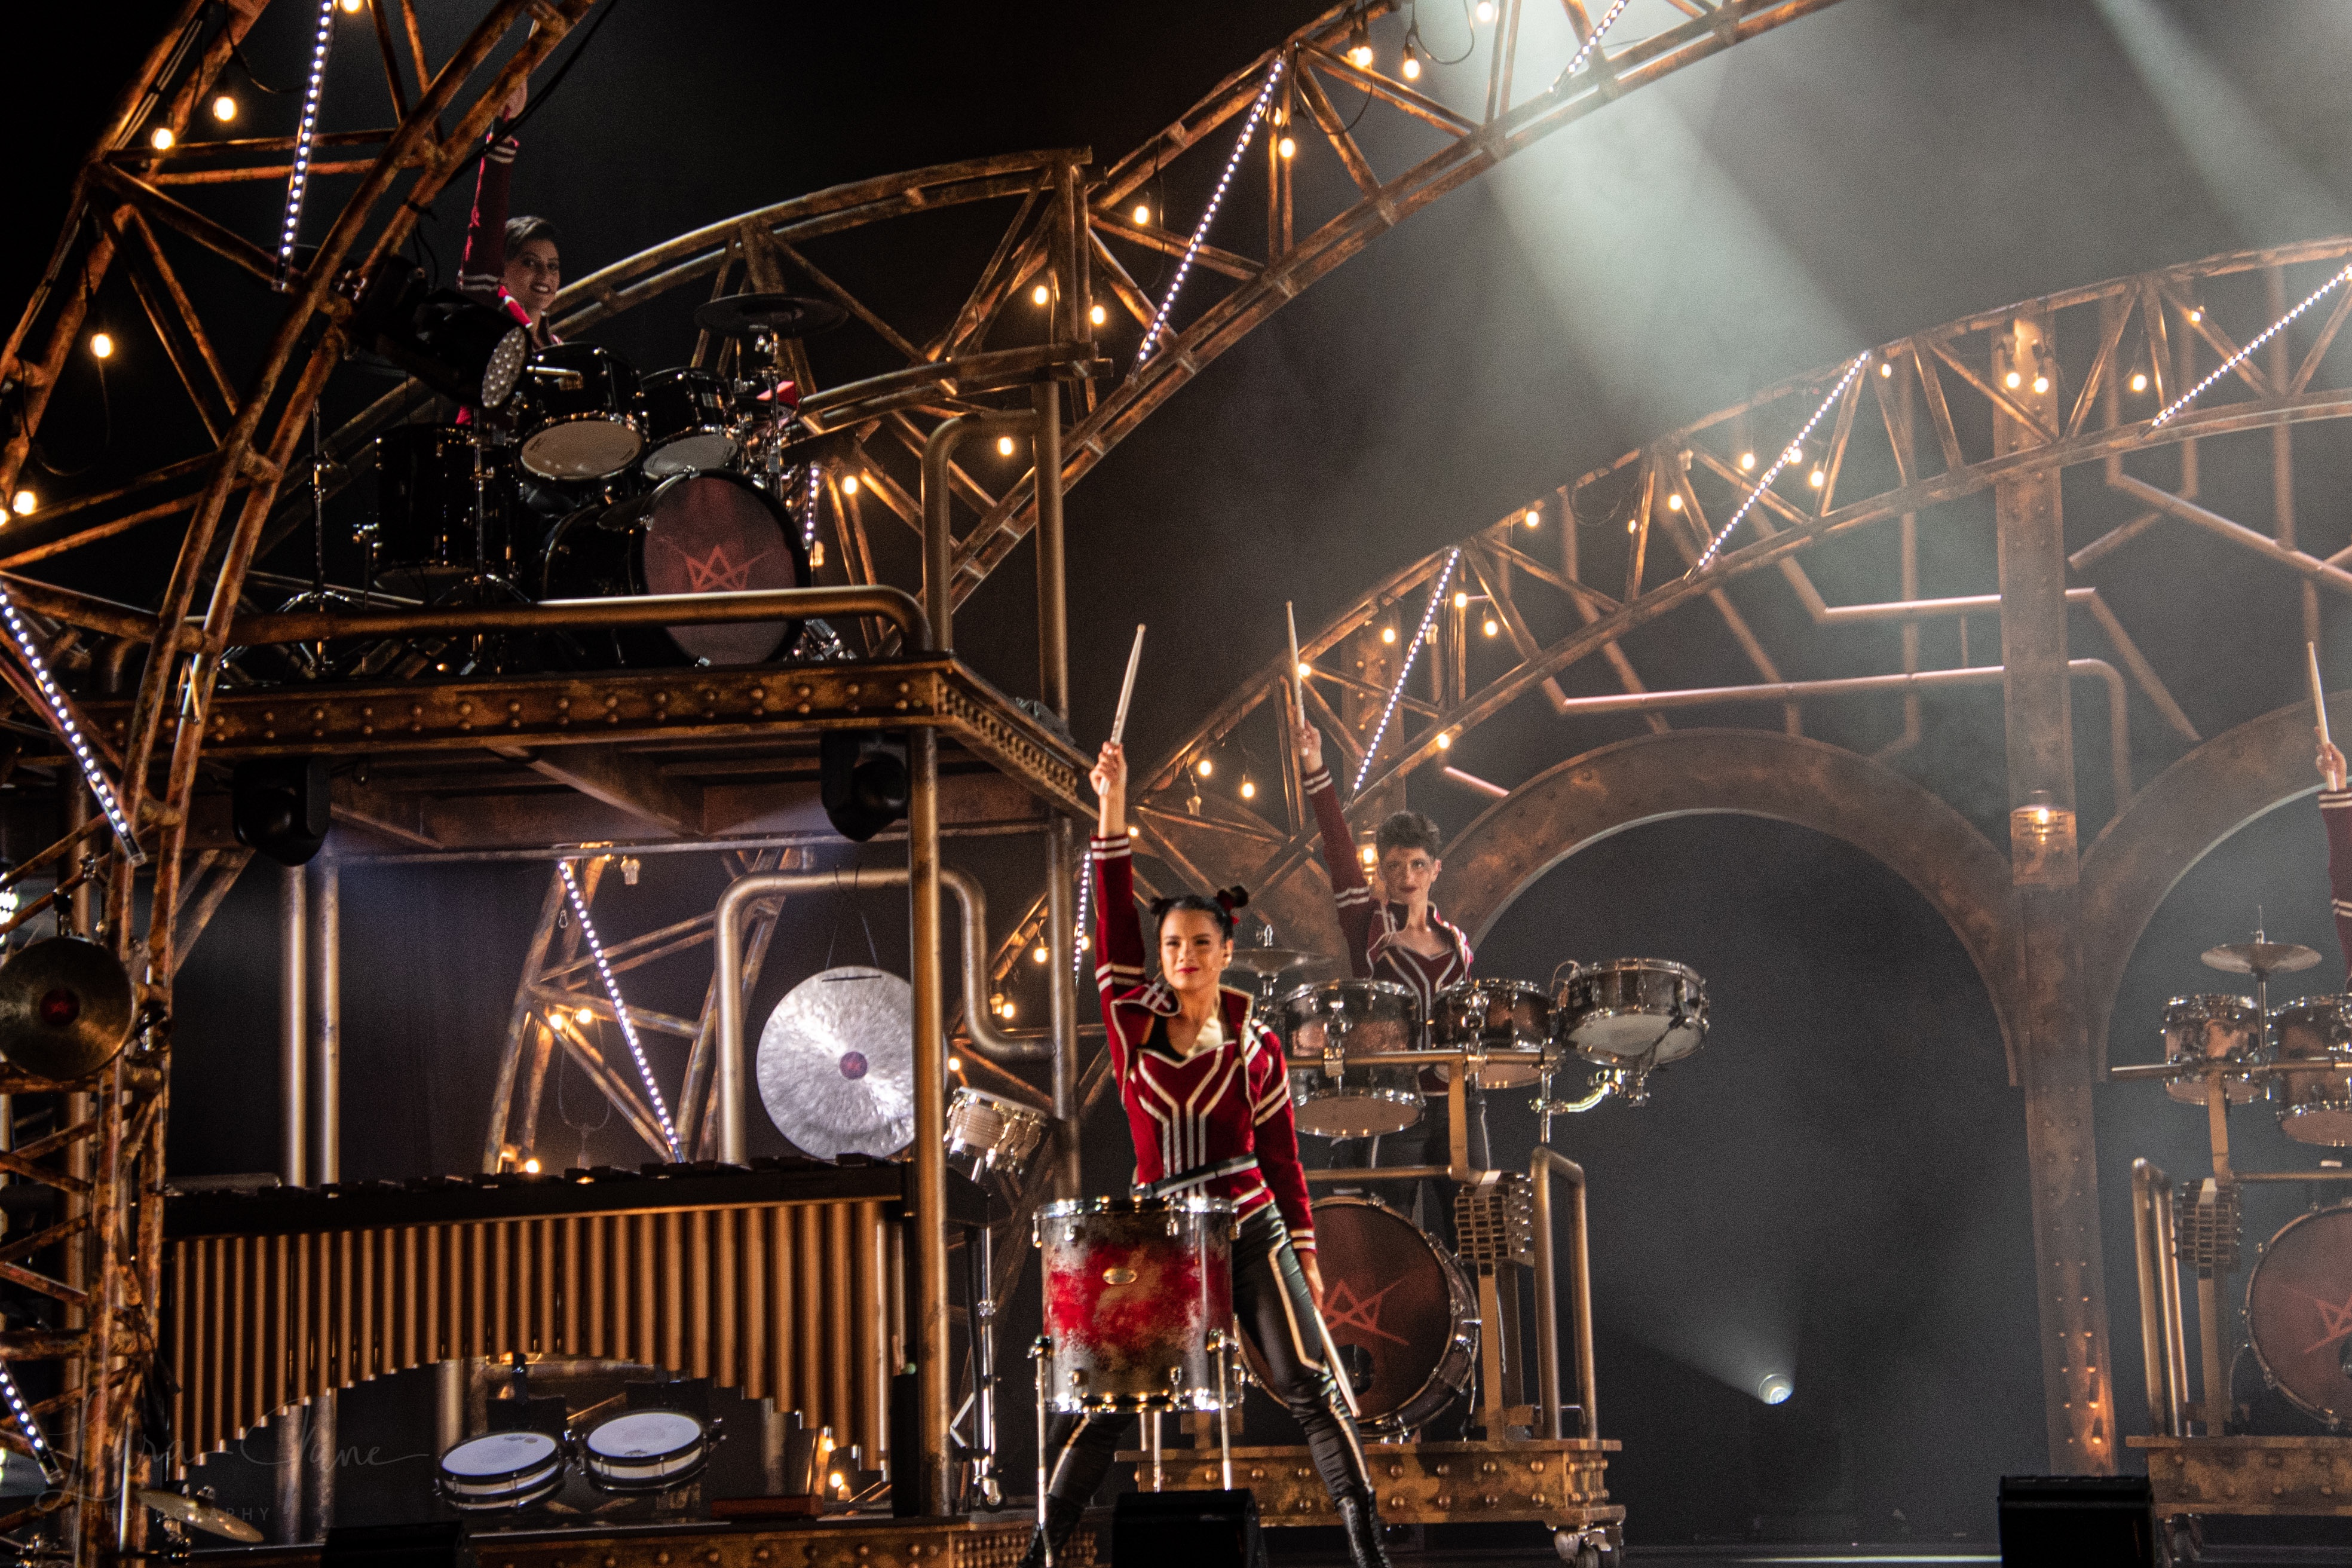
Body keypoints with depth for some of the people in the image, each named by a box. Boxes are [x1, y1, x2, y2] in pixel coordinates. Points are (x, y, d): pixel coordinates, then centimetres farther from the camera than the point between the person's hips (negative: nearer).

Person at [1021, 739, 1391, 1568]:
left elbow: (1281, 1154, 6)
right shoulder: (1133, 1019, 3)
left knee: (1309, 1387, -7)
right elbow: (1114, 918, -6)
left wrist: (1304, 1253, 4)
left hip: (1251, 1231, -1)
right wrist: (1113, 812, -14)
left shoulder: (1255, 1045, 2)